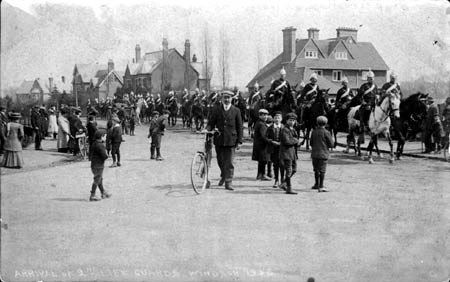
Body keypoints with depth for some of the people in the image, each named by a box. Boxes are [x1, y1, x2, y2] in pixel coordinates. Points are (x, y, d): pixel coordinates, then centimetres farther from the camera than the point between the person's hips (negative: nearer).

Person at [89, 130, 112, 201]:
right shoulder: (99, 145, -22)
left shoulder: (94, 144, 8)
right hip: (98, 166, -10)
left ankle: (103, 193, 31)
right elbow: (104, 156, -24)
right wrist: (107, 155, 0)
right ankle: (92, 196, 2)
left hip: (94, 165, 10)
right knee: (97, 181, -2)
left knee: (100, 180, 19)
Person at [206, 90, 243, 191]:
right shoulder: (217, 111, 8)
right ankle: (223, 176, 38)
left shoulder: (236, 111, 4)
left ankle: (228, 182, -1)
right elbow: (210, 123, 7)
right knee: (220, 161, 12)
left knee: (230, 163, -5)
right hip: (219, 140, 2)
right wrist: (208, 130, -15)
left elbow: (239, 127, 4)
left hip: (231, 140, -2)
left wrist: (239, 141, -1)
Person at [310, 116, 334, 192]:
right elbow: (331, 145, -7)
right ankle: (321, 186, -3)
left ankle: (317, 184, 28)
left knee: (316, 170, 16)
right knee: (322, 171, -1)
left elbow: (311, 143, 8)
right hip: (323, 154, -4)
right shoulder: (326, 133, -10)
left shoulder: (314, 132, 2)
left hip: (314, 154, 4)